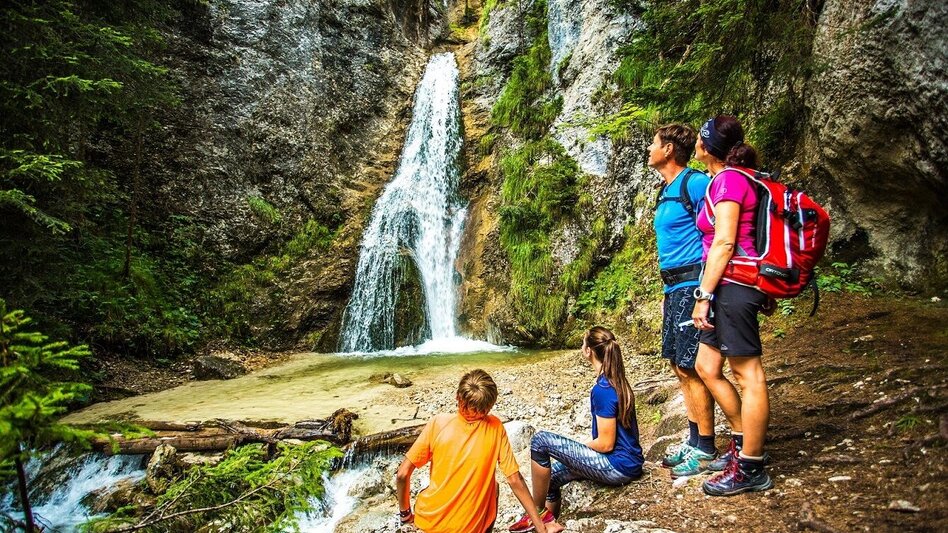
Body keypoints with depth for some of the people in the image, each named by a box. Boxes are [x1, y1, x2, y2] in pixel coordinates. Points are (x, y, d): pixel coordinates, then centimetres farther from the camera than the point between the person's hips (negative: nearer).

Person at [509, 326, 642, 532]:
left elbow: (605, 444, -20)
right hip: (627, 461, 9)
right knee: (551, 475, 17)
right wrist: (580, 449, 13)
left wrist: (578, 447, -2)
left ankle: (538, 513, 1)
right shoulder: (617, 380, 6)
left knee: (540, 441, -13)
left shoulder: (602, 389, -22)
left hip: (618, 466, -9)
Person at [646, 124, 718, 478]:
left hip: (692, 285, -10)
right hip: (674, 287, 10)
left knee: (692, 368, -5)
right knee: (680, 367, 12)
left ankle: (705, 451, 6)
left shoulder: (694, 183, -10)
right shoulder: (667, 190, 18)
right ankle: (694, 440, 23)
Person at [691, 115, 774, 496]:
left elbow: (724, 243, -17)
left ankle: (750, 468, 7)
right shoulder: (731, 178, 18)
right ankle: (742, 442, 28)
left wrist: (703, 295, -17)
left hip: (733, 284, -10)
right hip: (730, 288, 10)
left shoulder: (728, 179, -11)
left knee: (748, 374, -3)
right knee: (707, 367, 15)